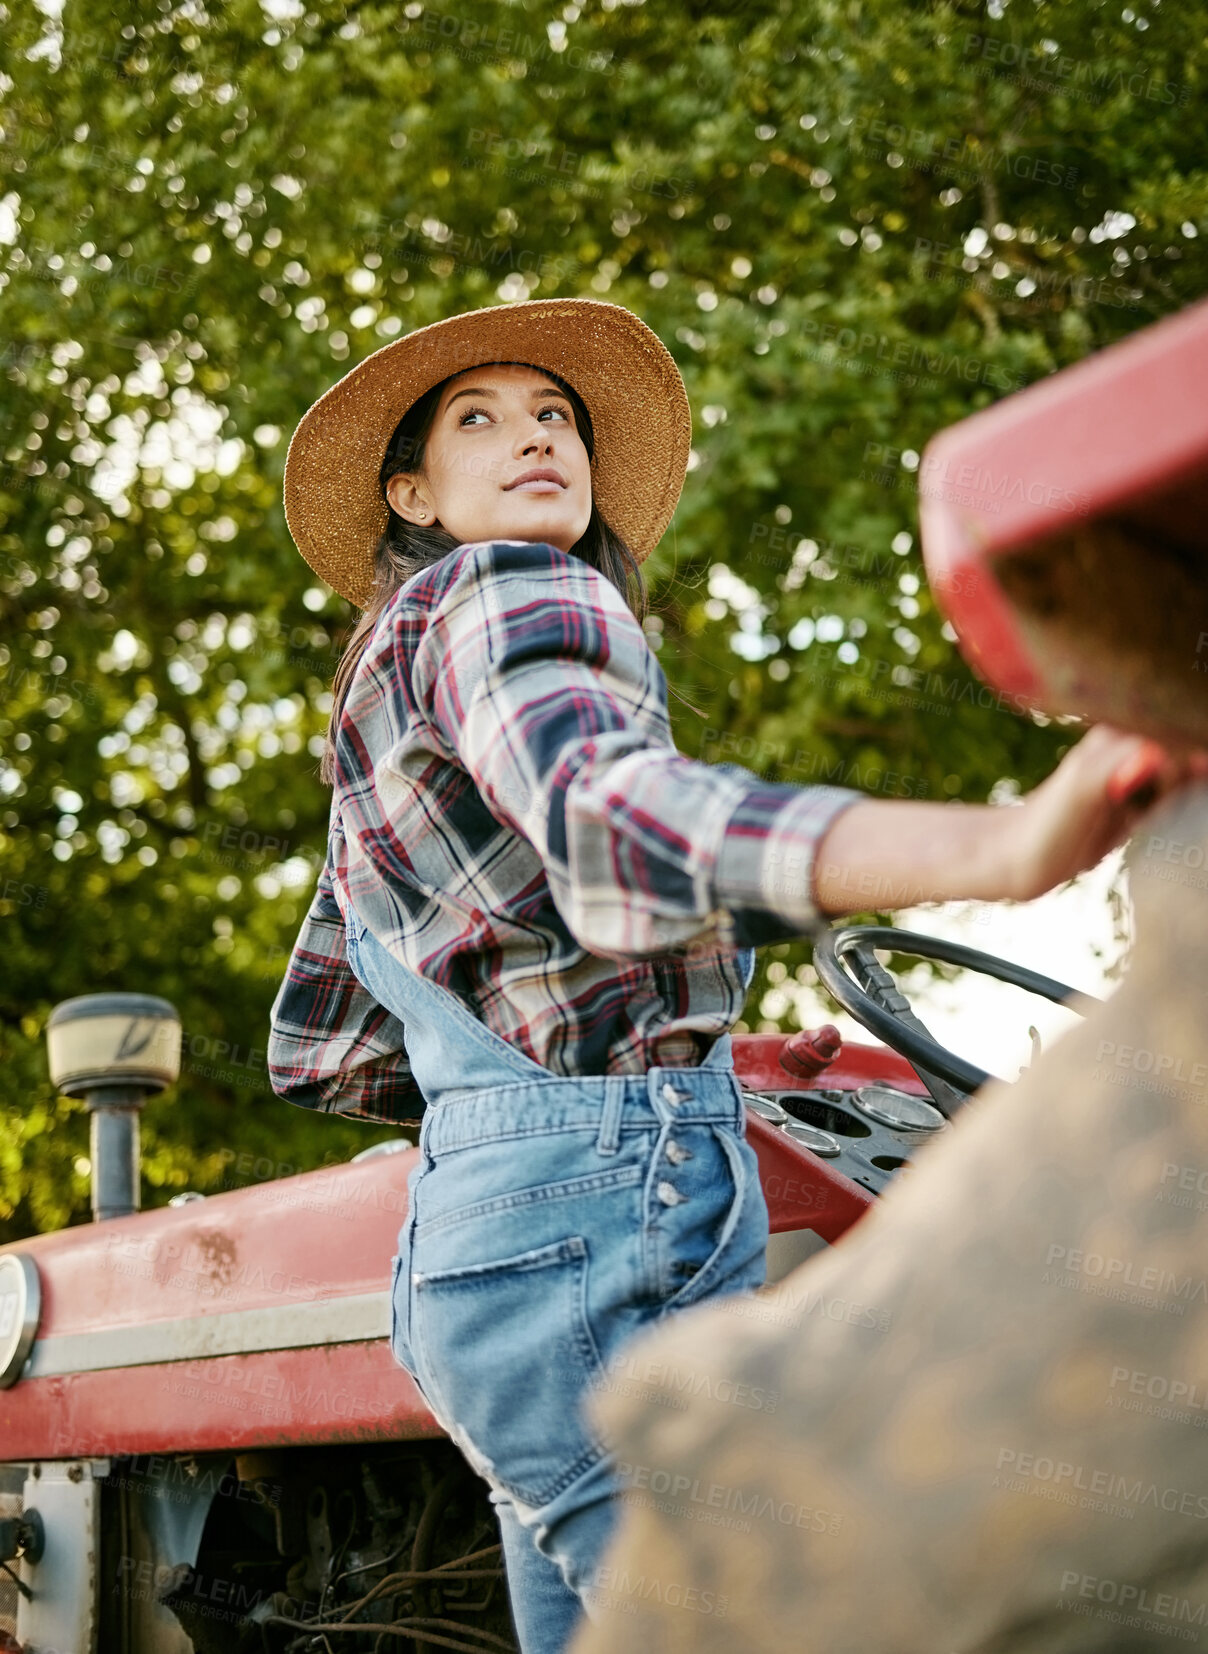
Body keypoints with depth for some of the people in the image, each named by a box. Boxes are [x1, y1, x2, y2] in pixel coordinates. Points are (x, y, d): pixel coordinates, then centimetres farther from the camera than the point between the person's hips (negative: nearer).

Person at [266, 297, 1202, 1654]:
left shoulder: (380, 738, 25)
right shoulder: (504, 593, -3)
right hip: (603, 1216, -10)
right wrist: (1000, 848, -41)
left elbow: (317, 1054, 27)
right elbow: (612, 823, -27)